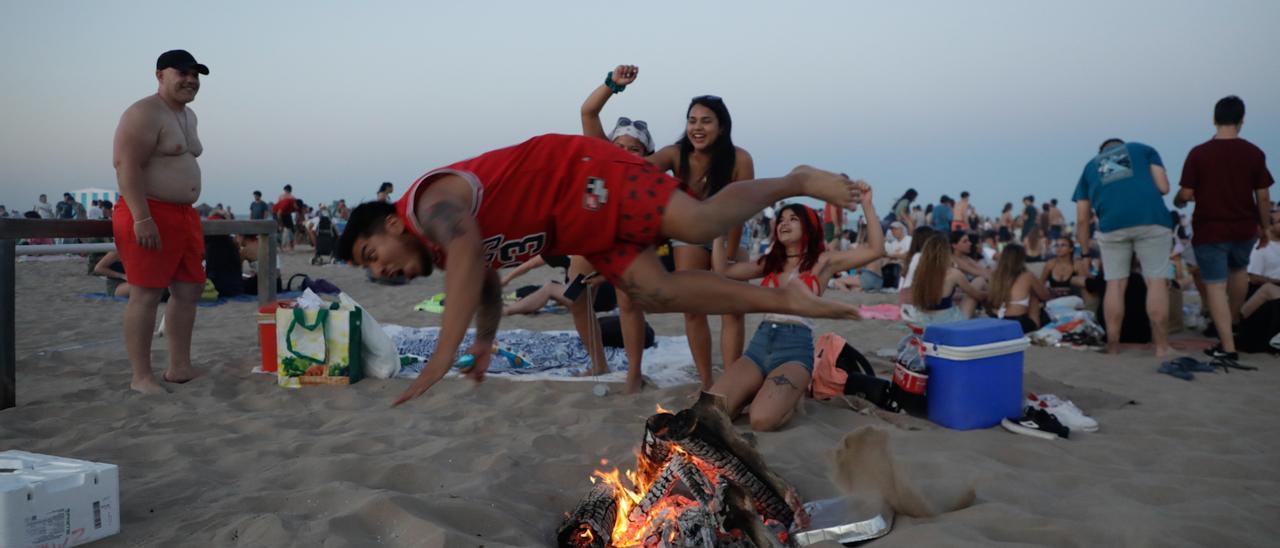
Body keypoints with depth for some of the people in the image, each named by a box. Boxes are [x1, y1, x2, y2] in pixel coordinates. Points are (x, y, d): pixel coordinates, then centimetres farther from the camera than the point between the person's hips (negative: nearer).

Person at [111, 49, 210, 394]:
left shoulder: (189, 116, 17)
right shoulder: (144, 115, -12)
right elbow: (127, 166, -20)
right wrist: (142, 218, -27)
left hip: (184, 215, 10)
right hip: (149, 214, -10)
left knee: (189, 290, 10)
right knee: (146, 294, -7)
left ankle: (179, 367, 19)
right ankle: (141, 377, -3)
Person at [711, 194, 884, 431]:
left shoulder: (823, 261, 8)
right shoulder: (769, 263, 20)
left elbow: (876, 249, 0)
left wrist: (866, 205, -4)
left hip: (796, 347, -4)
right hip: (759, 343, 5)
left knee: (762, 420, -31)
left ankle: (791, 395, 6)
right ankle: (766, 390, 11)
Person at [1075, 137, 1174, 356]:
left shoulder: (1091, 165, 27)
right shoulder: (1143, 149, 24)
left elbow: (1082, 219, 20)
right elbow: (1163, 187, 7)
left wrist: (1086, 253, 28)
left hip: (1111, 224, 2)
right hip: (1152, 219, -1)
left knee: (1115, 284, 8)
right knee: (1156, 281, 2)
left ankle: (1113, 346, 8)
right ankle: (1161, 345, 1)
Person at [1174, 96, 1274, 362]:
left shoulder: (1198, 153, -10)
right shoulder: (1254, 153, -4)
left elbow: (1185, 194, -9)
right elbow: (1263, 196, -1)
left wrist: (1178, 201, 15)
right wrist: (1264, 227, 13)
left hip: (1209, 230, -3)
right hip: (1244, 229, 3)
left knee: (1216, 285, 1)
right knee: (1238, 270, 30)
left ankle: (1227, 346, -3)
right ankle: (1233, 322, 42)